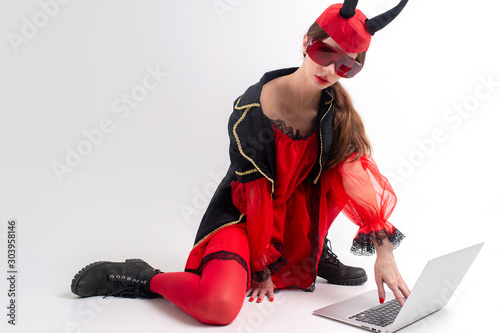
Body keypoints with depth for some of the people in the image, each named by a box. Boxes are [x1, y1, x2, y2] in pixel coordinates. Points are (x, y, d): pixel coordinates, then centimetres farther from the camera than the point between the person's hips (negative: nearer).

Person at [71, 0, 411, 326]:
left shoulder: (336, 108, -10)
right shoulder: (251, 112, -25)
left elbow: (360, 175, -10)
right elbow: (254, 197, -19)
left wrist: (385, 252, -16)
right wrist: (261, 270, -11)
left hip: (293, 212, 6)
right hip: (243, 213, -6)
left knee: (343, 164, -14)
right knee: (219, 304, -32)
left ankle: (315, 253, 8)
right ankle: (145, 278, -1)